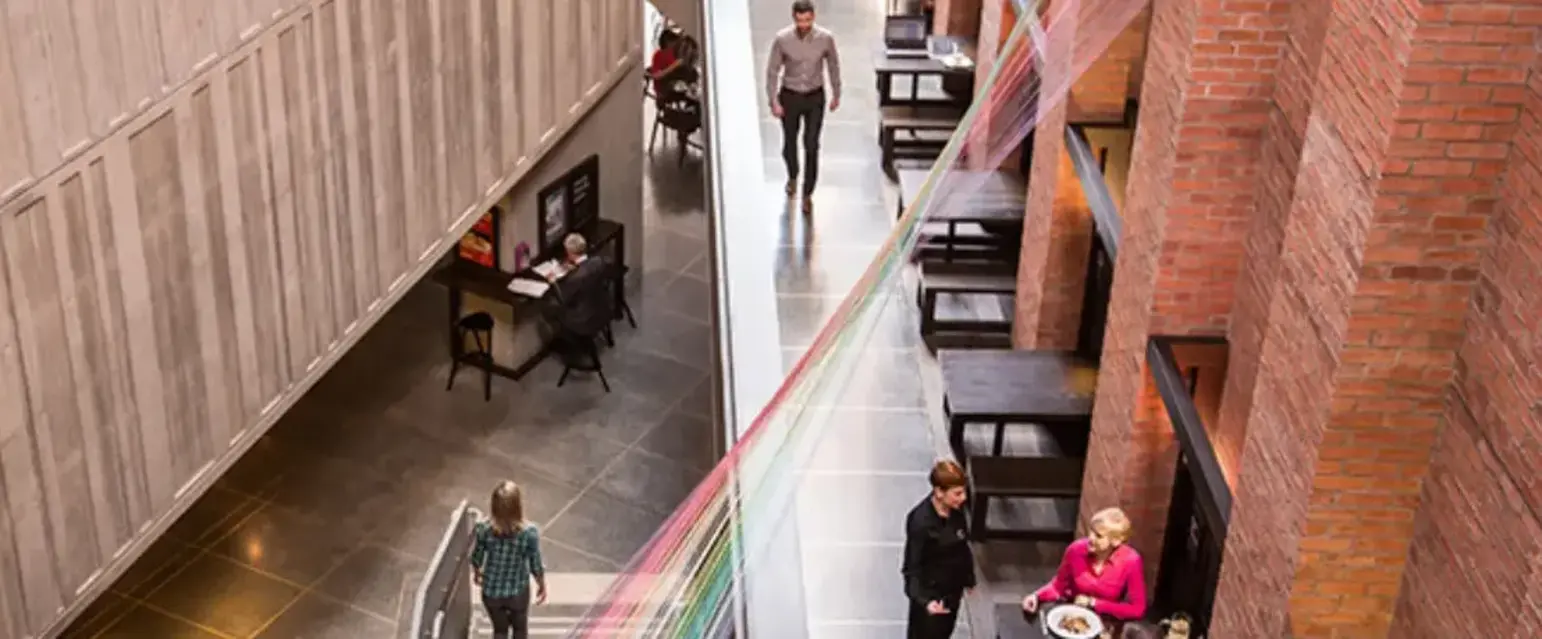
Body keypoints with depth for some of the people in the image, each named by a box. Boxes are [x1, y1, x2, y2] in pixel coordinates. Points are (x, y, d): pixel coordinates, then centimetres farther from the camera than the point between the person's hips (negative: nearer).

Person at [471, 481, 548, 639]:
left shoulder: (484, 528, -22)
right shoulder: (529, 532, -26)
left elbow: (476, 559, -6)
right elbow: (536, 566, -14)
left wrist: (478, 574, 17)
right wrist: (542, 585, 6)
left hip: (491, 591, 2)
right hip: (518, 592, -1)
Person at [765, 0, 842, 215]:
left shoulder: (826, 38, -14)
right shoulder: (782, 39, -17)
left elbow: (833, 66, 2)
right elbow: (772, 71, -8)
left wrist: (836, 94, 9)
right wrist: (773, 101, -11)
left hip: (815, 97, 0)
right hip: (790, 96, 0)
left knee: (811, 147, -2)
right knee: (789, 143, 16)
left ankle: (807, 195, 10)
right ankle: (792, 176, 47)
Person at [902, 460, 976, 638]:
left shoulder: (955, 510, -10)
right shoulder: (920, 522, -30)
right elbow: (912, 567, -26)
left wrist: (969, 578, 17)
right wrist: (923, 600, -40)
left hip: (952, 588, 7)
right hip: (929, 592, -7)